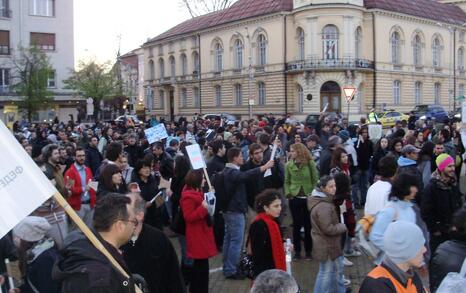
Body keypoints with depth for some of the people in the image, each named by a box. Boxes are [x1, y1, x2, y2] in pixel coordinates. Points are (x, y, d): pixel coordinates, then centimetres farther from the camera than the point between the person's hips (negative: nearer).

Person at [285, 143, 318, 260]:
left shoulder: (310, 163, -4)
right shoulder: (288, 165, 0)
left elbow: (316, 180, 0)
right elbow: (287, 182, 6)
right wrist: (288, 193, -5)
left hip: (308, 198, -1)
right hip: (294, 198, 1)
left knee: (308, 224, 7)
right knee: (297, 224, 6)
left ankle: (308, 251, 20)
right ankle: (297, 251, 17)